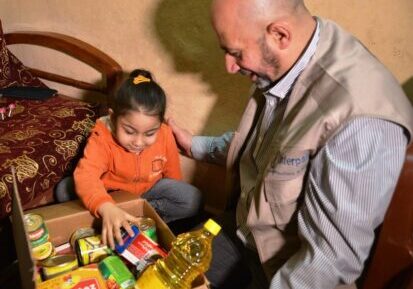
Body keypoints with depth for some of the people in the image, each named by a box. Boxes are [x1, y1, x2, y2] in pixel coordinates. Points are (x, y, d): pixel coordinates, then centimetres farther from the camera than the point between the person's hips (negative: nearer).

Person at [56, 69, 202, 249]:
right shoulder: (102, 138, -31)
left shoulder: (165, 137, -22)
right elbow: (85, 175, -46)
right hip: (110, 193, -1)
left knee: (193, 200, -20)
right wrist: (107, 208, -62)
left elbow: (172, 174, -6)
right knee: (64, 191, -23)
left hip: (149, 189, 2)